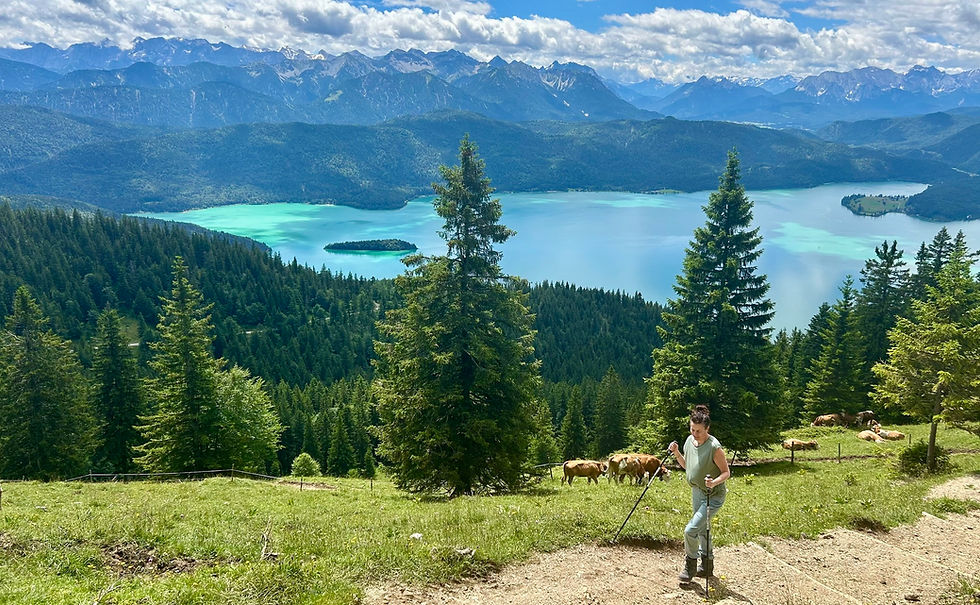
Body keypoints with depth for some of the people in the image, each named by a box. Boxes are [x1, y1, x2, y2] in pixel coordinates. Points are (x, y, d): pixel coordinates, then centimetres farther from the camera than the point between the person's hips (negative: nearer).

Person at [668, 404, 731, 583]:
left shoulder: (714, 447, -24)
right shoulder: (690, 441, -2)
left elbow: (726, 472, -16)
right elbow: (686, 465, 11)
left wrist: (715, 482, -34)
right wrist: (676, 453, -5)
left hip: (713, 496, -8)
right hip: (697, 493, 8)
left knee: (691, 530, -13)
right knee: (701, 530, 20)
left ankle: (690, 566, 8)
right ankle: (707, 566, 38)